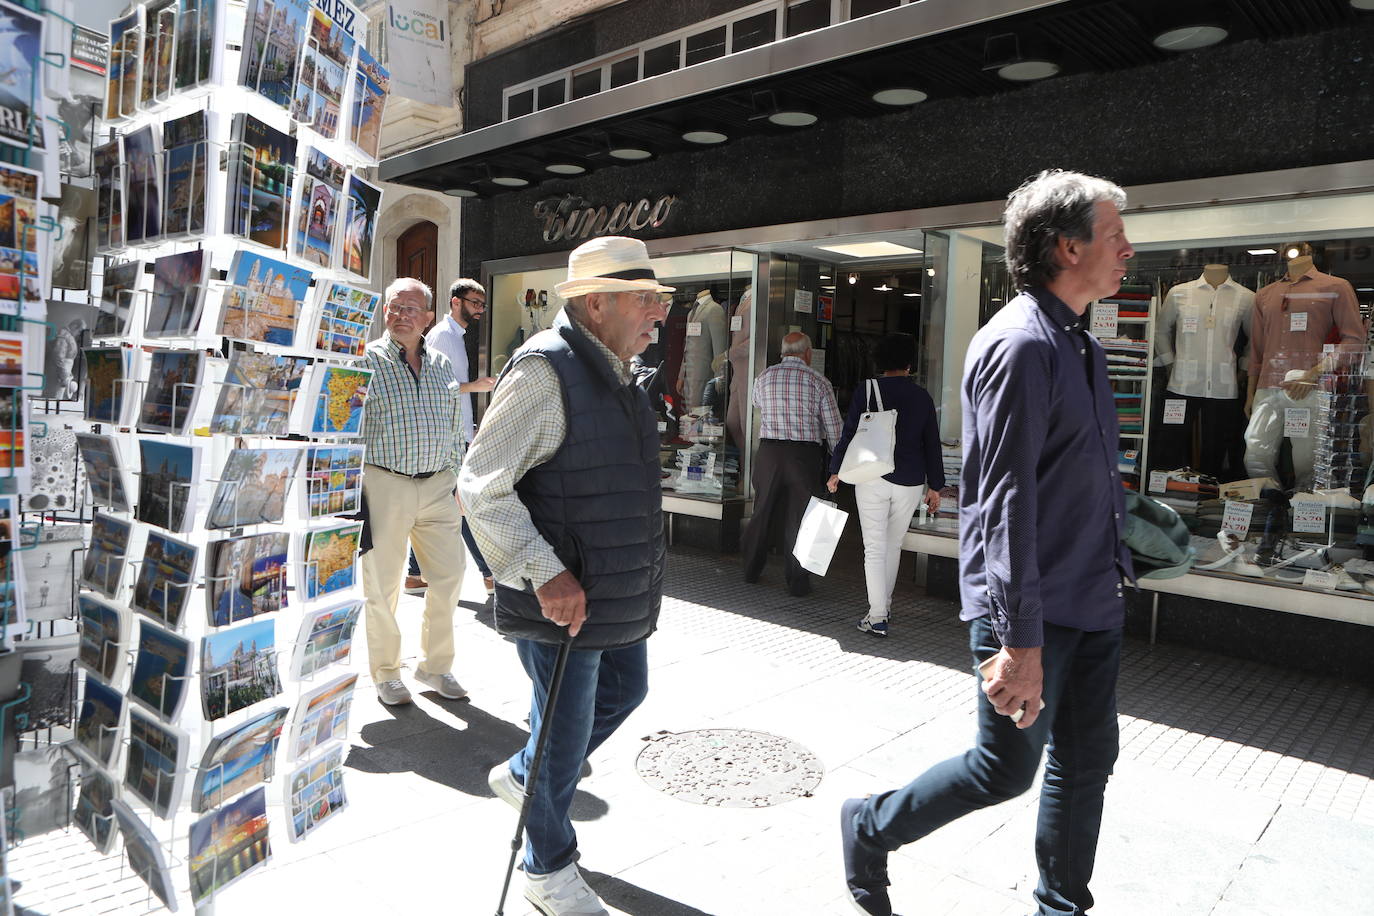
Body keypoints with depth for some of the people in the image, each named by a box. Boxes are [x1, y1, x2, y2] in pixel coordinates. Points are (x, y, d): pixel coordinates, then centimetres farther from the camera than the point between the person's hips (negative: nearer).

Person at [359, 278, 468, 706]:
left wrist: (458, 483, 15)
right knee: (383, 584, 5)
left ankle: (435, 666, 24)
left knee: (449, 577, 6)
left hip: (438, 486, 4)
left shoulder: (441, 364, 12)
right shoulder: (366, 360, -2)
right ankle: (386, 673, 22)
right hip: (385, 484, -4)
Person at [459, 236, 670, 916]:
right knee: (566, 726, 5)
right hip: (564, 596, -9)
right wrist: (545, 574, -27)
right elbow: (481, 487, -21)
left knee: (625, 690, 23)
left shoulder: (616, 374, 10)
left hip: (619, 592, 9)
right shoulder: (544, 370, -19)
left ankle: (522, 776, 45)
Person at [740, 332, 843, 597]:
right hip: (805, 455, -2)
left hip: (769, 452, 2)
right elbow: (834, 427, -3)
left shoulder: (764, 377, 4)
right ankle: (798, 582, 9)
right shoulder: (819, 382, -3)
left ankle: (751, 570, 28)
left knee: (762, 514, 15)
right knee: (799, 519, 4)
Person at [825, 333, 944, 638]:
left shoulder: (865, 391, -3)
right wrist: (935, 485, 12)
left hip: (872, 478, -2)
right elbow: (932, 443, 6)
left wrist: (836, 471, 7)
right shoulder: (922, 396, 4)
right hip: (910, 481, 3)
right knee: (894, 544, 18)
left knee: (875, 547, 1)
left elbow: (849, 434, -3)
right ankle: (884, 604, 30)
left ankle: (877, 617, -3)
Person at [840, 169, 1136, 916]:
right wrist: (1019, 641, -25)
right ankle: (870, 830, 25)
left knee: (1086, 762, 15)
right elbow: (1007, 504, -24)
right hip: (1032, 609, -9)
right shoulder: (1020, 345, -19)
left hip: (1093, 603, 9)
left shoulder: (1076, 343, 13)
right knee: (1006, 769, 3)